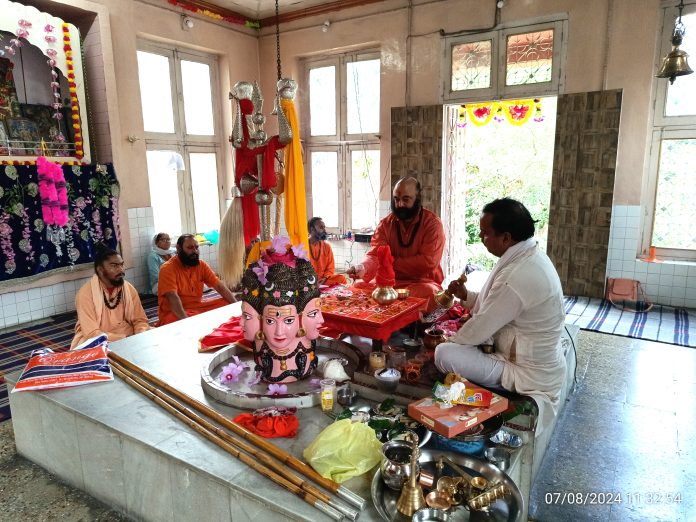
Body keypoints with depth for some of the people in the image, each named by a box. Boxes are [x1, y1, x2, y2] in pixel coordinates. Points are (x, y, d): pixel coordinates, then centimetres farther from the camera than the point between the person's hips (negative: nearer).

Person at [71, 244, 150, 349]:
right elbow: (92, 333, -20)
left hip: (127, 337, 6)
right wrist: (125, 339, -28)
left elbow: (140, 320, 2)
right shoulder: (86, 293, -15)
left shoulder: (129, 289, -2)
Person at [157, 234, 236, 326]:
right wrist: (186, 320, -39)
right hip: (174, 313, -7)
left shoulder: (201, 265, 4)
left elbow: (219, 286, -1)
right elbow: (173, 297, -26)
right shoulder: (168, 268, -14)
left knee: (227, 303, -7)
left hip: (198, 307, 7)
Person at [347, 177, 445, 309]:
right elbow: (375, 255, -7)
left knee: (428, 293, -36)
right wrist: (363, 268, -31)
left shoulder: (432, 223, -6)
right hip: (389, 281, 3)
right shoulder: (385, 224, 6)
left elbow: (428, 262, -16)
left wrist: (392, 262, -8)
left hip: (422, 282, -2)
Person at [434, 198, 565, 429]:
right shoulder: (531, 256, 0)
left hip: (527, 375, -9)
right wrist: (466, 296, 2)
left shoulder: (516, 276, -31)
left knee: (444, 354, -18)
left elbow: (479, 330, -21)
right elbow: (500, 304, 14)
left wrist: (447, 340, -3)